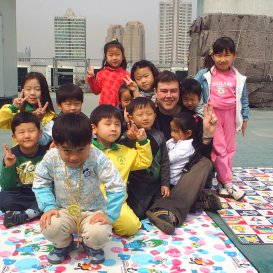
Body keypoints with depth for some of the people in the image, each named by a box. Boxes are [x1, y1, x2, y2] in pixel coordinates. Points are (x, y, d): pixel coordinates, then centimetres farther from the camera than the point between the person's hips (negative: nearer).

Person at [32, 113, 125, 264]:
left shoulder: (97, 158, -21)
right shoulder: (51, 158, -13)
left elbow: (117, 187, -18)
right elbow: (40, 184, -1)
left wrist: (109, 215, -24)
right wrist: (48, 206, -16)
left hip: (93, 211, -2)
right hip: (64, 210, 2)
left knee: (100, 233, -32)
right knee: (49, 227, -30)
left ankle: (92, 246, 10)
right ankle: (63, 244, 10)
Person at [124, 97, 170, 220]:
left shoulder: (158, 136, 4)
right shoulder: (129, 137, -9)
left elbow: (165, 161, 7)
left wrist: (165, 183, 4)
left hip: (156, 183, 4)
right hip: (137, 185, -4)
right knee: (137, 214, -7)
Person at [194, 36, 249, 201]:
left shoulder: (238, 78, 2)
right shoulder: (204, 75, -3)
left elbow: (243, 99, 8)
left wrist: (245, 118, 9)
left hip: (230, 115, 3)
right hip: (212, 115, -3)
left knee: (229, 148, 7)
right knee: (218, 148, -6)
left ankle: (222, 181, 19)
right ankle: (228, 183, -1)